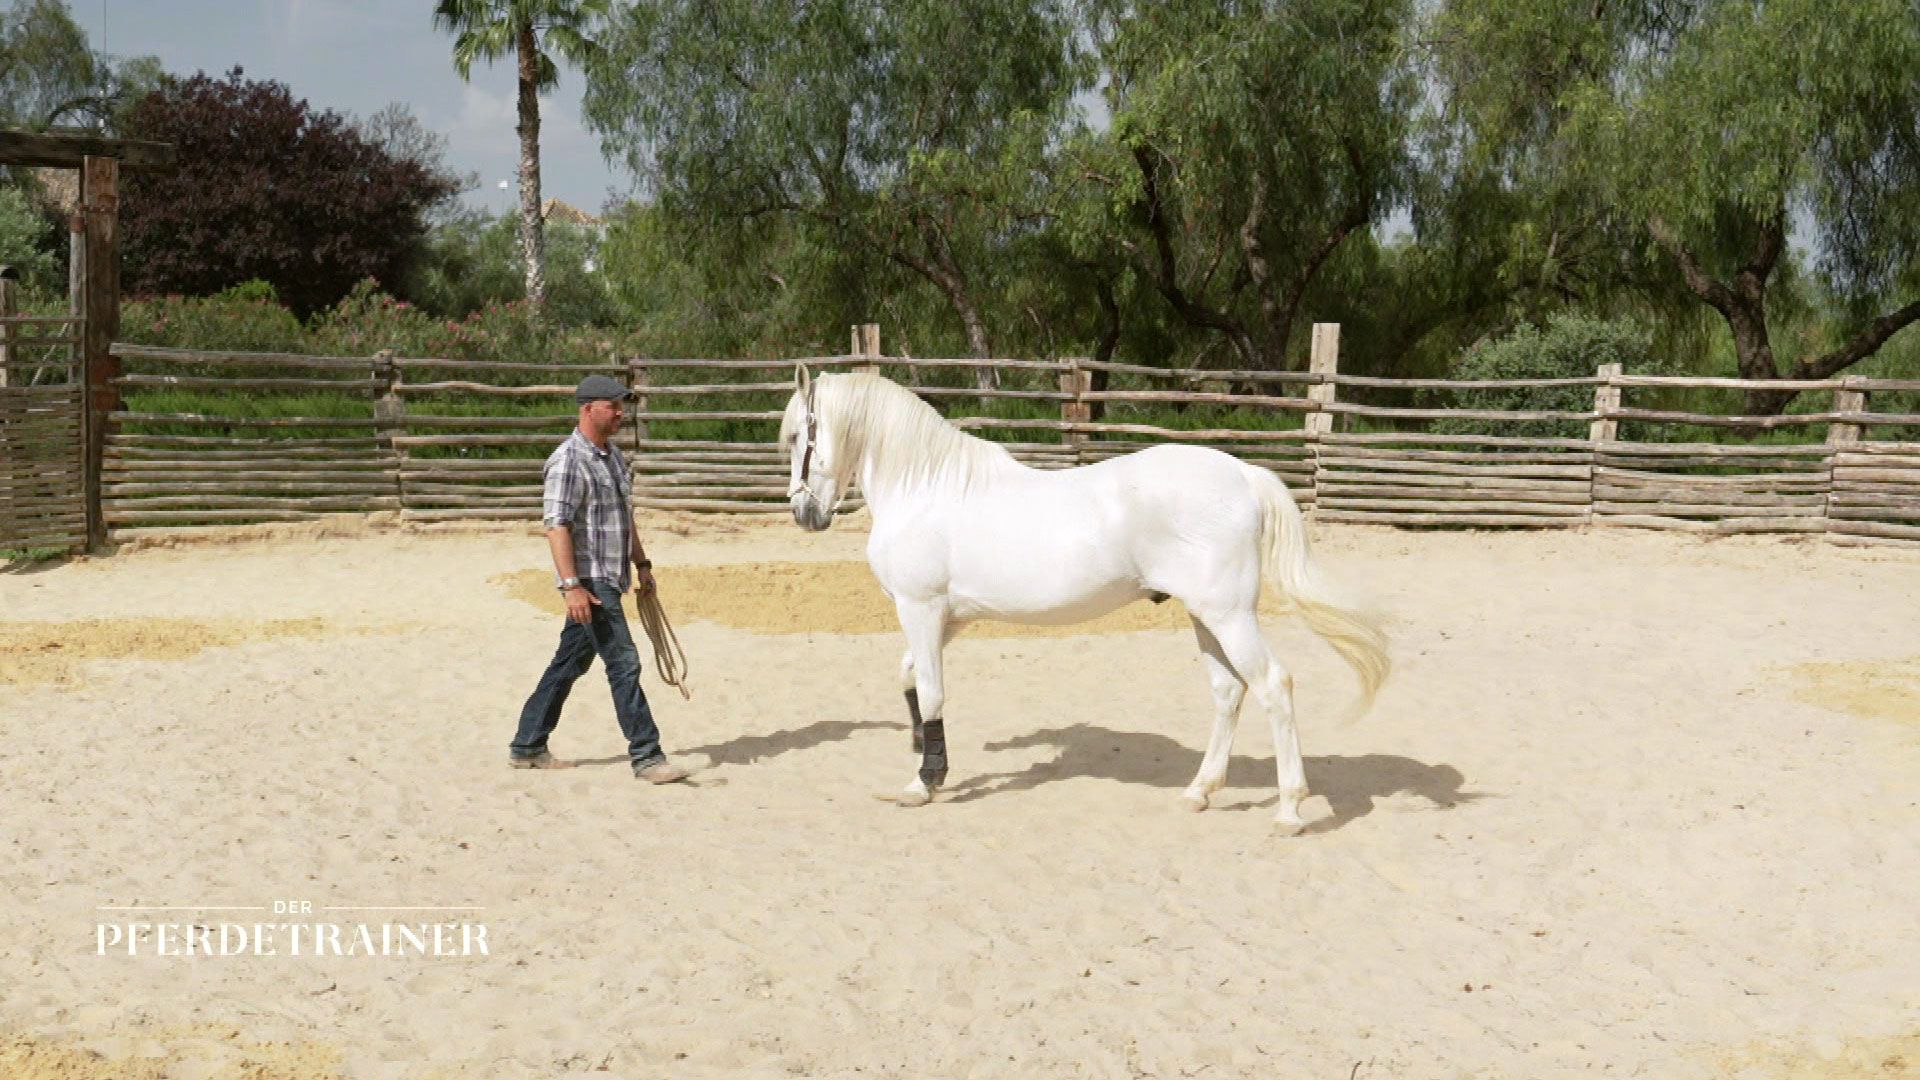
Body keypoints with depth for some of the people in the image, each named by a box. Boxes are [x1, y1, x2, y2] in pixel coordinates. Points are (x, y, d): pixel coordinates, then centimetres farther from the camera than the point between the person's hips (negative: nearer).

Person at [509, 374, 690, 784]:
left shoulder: (613, 455, 14)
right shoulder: (568, 460, -15)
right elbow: (556, 525, -20)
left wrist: (642, 564, 21)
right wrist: (572, 586, -25)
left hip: (610, 578, 9)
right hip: (589, 581, -9)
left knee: (569, 664, 14)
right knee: (624, 663, -9)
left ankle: (527, 748, 24)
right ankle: (646, 757, -4)